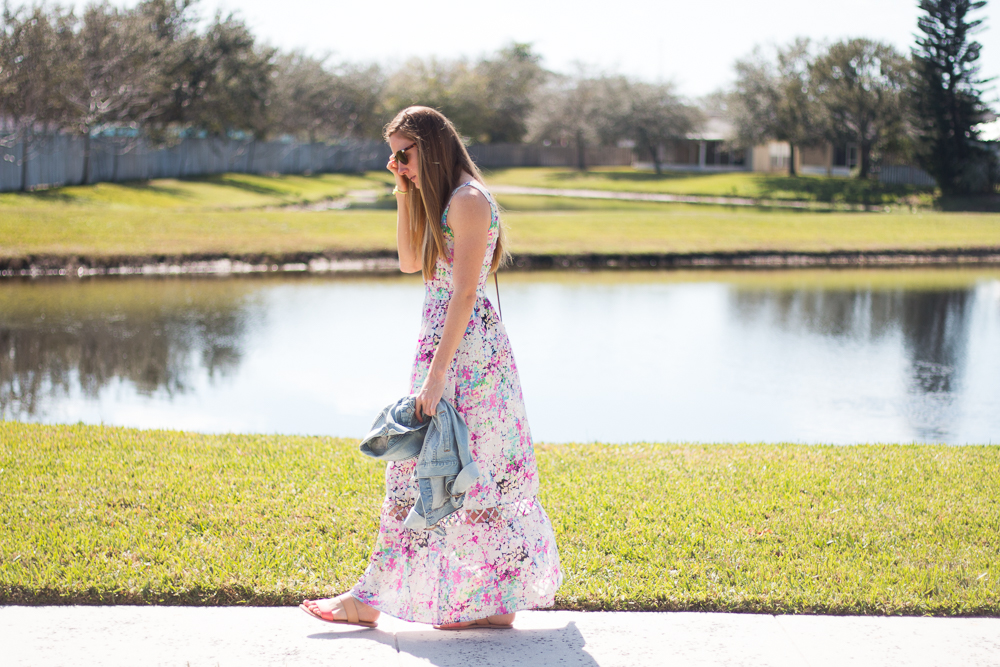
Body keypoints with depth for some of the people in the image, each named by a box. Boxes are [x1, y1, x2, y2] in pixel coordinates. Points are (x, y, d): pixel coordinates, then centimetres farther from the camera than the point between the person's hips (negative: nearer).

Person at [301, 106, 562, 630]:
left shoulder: (468, 200, -15)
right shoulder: (442, 199, 15)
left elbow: (464, 293, -20)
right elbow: (410, 262, 19)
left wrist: (436, 373, -23)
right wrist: (405, 196, 10)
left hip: (463, 347, -10)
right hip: (446, 340, 10)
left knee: (422, 468, -3)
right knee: (477, 468, 9)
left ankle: (372, 597, 4)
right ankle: (497, 603, 13)